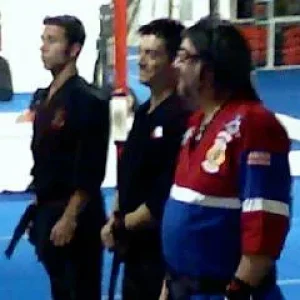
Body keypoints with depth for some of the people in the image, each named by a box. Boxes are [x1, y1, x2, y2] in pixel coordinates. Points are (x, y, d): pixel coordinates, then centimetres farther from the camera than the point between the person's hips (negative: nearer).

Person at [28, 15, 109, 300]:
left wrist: (70, 218, -20)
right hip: (47, 211, 8)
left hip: (75, 216, -8)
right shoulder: (44, 98, 11)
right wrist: (40, 209, 15)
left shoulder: (88, 101, -15)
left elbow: (90, 170, -19)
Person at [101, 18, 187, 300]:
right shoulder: (143, 113, 11)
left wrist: (121, 227, -12)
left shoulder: (181, 118, -19)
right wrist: (115, 220, 5)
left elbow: (167, 198, -23)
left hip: (163, 250, -10)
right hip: (136, 249, 10)